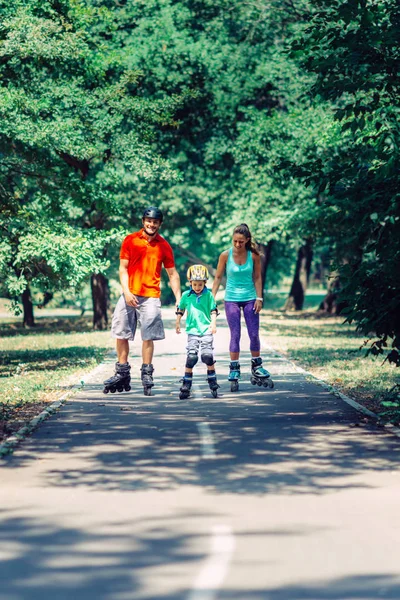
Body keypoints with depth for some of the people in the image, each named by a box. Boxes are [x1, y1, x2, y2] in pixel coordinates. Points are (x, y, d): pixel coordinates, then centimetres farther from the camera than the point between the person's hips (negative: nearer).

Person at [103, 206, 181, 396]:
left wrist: (178, 298, 1)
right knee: (121, 334, 2)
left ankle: (147, 375, 4)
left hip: (151, 297, -1)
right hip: (130, 295, 1)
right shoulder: (130, 240, 4)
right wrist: (126, 291, -10)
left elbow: (172, 274, 9)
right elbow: (123, 268, 3)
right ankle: (122, 374, 11)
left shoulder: (164, 246, 5)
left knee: (148, 337, -4)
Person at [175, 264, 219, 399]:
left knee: (208, 355, -8)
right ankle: (186, 385, 0)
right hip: (192, 330, 1)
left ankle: (213, 383, 7)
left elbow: (213, 310, 4)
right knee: (191, 357, -6)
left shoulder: (208, 295, 1)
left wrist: (213, 323, -8)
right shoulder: (186, 295, 4)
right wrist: (177, 323, 19)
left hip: (206, 330, -1)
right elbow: (180, 309, 17)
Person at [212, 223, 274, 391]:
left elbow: (257, 277, 2)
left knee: (254, 335, 4)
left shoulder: (254, 256, -6)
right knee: (235, 335, -3)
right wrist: (212, 298, -4)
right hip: (231, 299, -1)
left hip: (250, 298, 1)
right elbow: (218, 277, 0)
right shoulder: (226, 255, -8)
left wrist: (259, 298, -3)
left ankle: (257, 368, 19)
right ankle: (234, 371, 3)